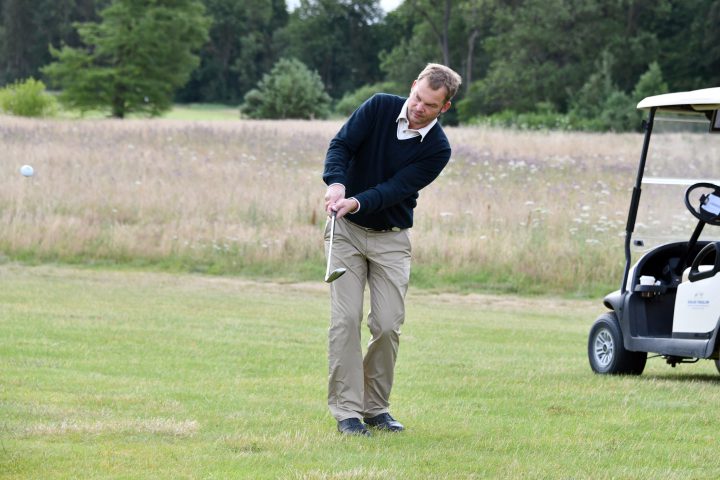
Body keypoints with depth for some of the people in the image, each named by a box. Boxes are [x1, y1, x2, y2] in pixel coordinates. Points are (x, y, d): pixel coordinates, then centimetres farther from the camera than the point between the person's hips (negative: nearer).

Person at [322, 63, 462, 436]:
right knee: (346, 319, -10)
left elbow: (397, 189, -19)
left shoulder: (437, 150, -11)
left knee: (387, 324, -5)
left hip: (391, 238, 1)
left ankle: (375, 407, 11)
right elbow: (341, 144, -15)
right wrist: (336, 183, -35)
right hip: (346, 230, -1)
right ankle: (347, 411, -8)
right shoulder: (379, 108, -9)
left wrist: (357, 203, -36)